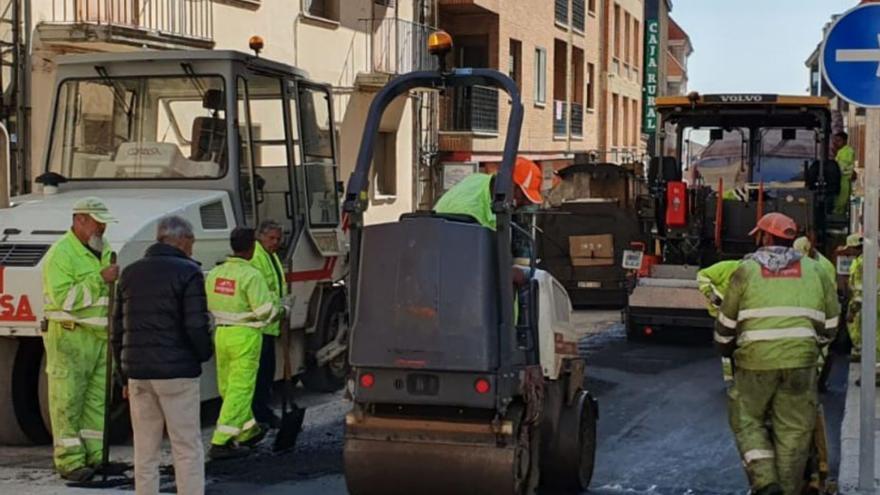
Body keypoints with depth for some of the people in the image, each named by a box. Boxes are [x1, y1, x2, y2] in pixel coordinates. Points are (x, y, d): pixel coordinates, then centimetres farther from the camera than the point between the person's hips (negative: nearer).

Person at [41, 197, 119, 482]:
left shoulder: (104, 251, 14)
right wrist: (100, 279, -23)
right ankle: (69, 462, -1)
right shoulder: (60, 254, -11)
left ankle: (94, 456, 13)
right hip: (69, 337, -7)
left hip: (101, 337, 8)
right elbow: (63, 298, -22)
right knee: (67, 400, -4)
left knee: (97, 399, 7)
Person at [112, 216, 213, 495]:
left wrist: (125, 373, 18)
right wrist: (205, 354, 4)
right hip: (176, 372, -6)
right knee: (187, 449, 0)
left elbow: (117, 328, 14)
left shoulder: (130, 273, 13)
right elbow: (196, 325, -14)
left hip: (137, 372, 6)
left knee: (145, 451, 11)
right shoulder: (187, 272, -7)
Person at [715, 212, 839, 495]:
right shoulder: (814, 270, 11)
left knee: (747, 421, 11)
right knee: (793, 430, 8)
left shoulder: (747, 270, 5)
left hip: (756, 358, -1)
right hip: (800, 360, 2)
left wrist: (725, 350, 26)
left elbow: (727, 321, 8)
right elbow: (830, 322, 14)